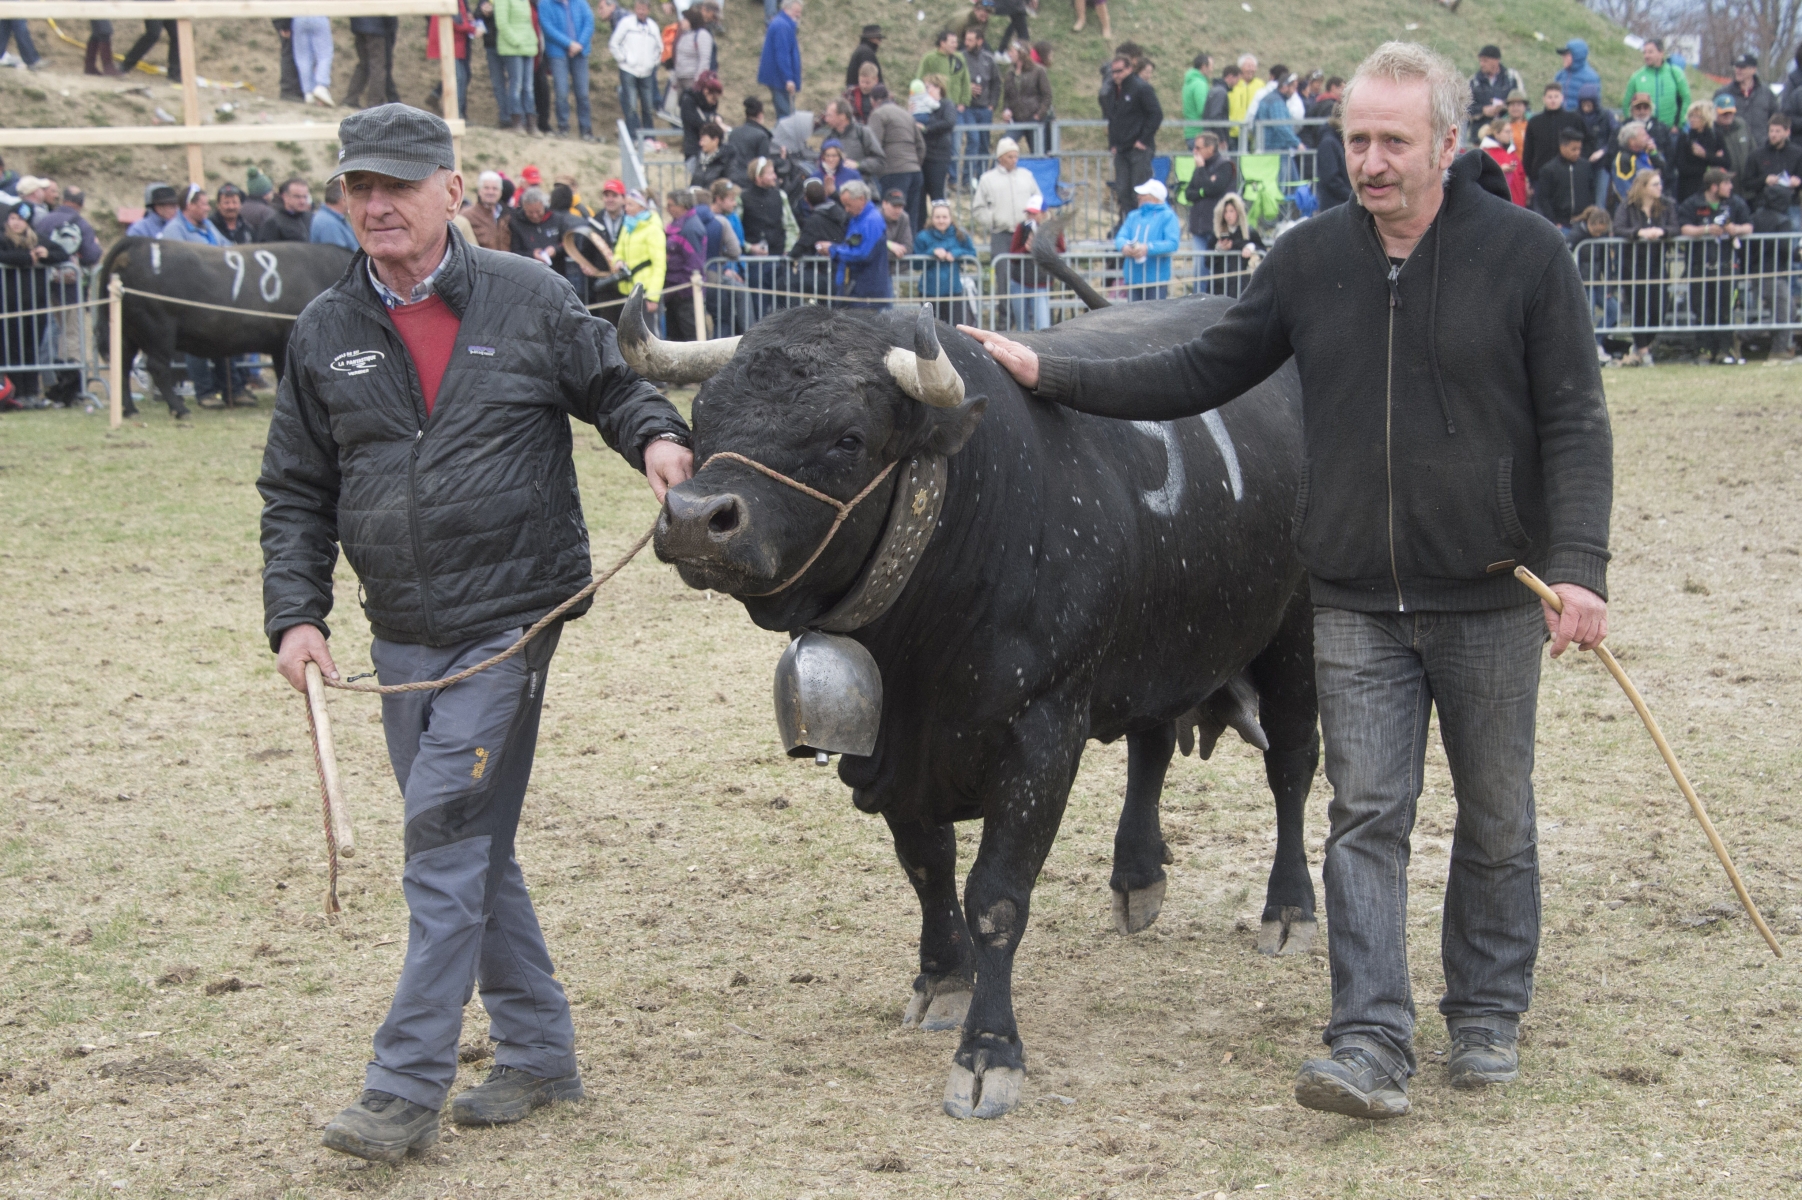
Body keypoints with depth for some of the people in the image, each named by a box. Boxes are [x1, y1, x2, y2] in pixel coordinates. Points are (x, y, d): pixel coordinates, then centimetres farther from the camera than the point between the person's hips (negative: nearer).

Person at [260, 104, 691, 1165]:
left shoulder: (529, 301, -2)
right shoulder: (324, 334, 7)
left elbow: (614, 385, 11)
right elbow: (296, 494, 11)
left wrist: (655, 436, -11)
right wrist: (296, 614, 0)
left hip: (509, 622, -5)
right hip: (401, 634, 5)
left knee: (447, 843, -10)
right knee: (468, 845, 12)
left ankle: (408, 1087, -6)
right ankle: (540, 1055, 25)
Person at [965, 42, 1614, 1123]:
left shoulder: (1528, 253, -8)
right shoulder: (1310, 259, 2)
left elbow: (1576, 422, -8)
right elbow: (1202, 375, 9)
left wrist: (1580, 568, -17)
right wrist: (1050, 375, 2)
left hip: (1491, 599, -2)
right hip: (1355, 605, 2)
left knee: (1496, 816, 10)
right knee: (1366, 815, -4)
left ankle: (1488, 1016, 27)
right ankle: (1373, 1046, -6)